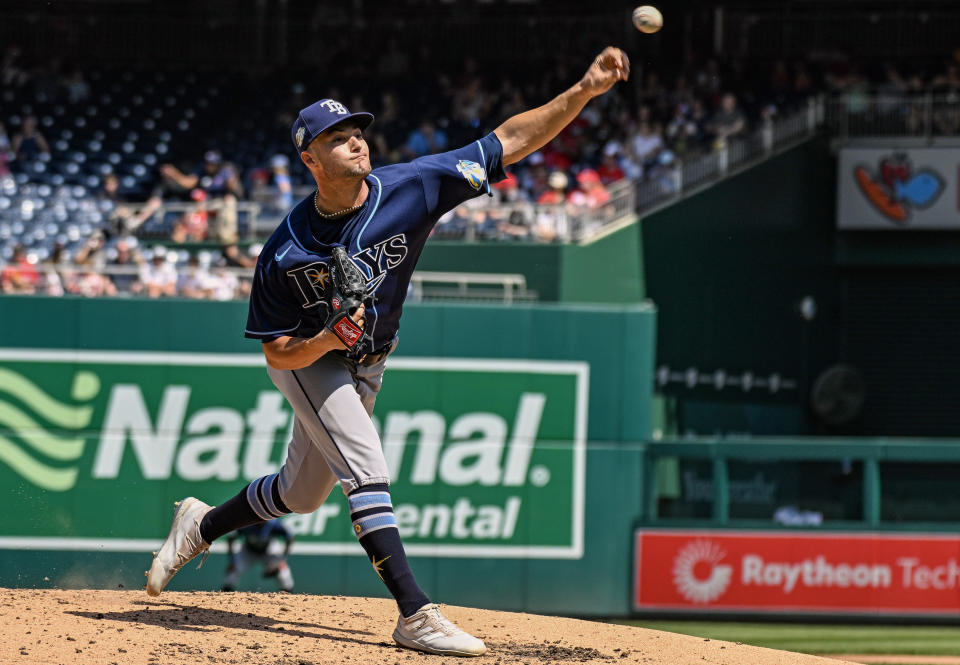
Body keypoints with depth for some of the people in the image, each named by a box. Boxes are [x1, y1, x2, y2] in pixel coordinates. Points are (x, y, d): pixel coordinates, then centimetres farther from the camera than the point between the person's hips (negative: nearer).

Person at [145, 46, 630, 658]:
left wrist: (586, 91, -39)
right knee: (367, 469, -23)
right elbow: (278, 355, -18)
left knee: (301, 494, 16)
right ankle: (416, 616, -26)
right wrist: (326, 340, -40)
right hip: (307, 357, -5)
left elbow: (512, 141, -27)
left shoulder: (409, 189, -23)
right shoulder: (286, 252, -26)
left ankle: (203, 525, 42)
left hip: (365, 367, 5)